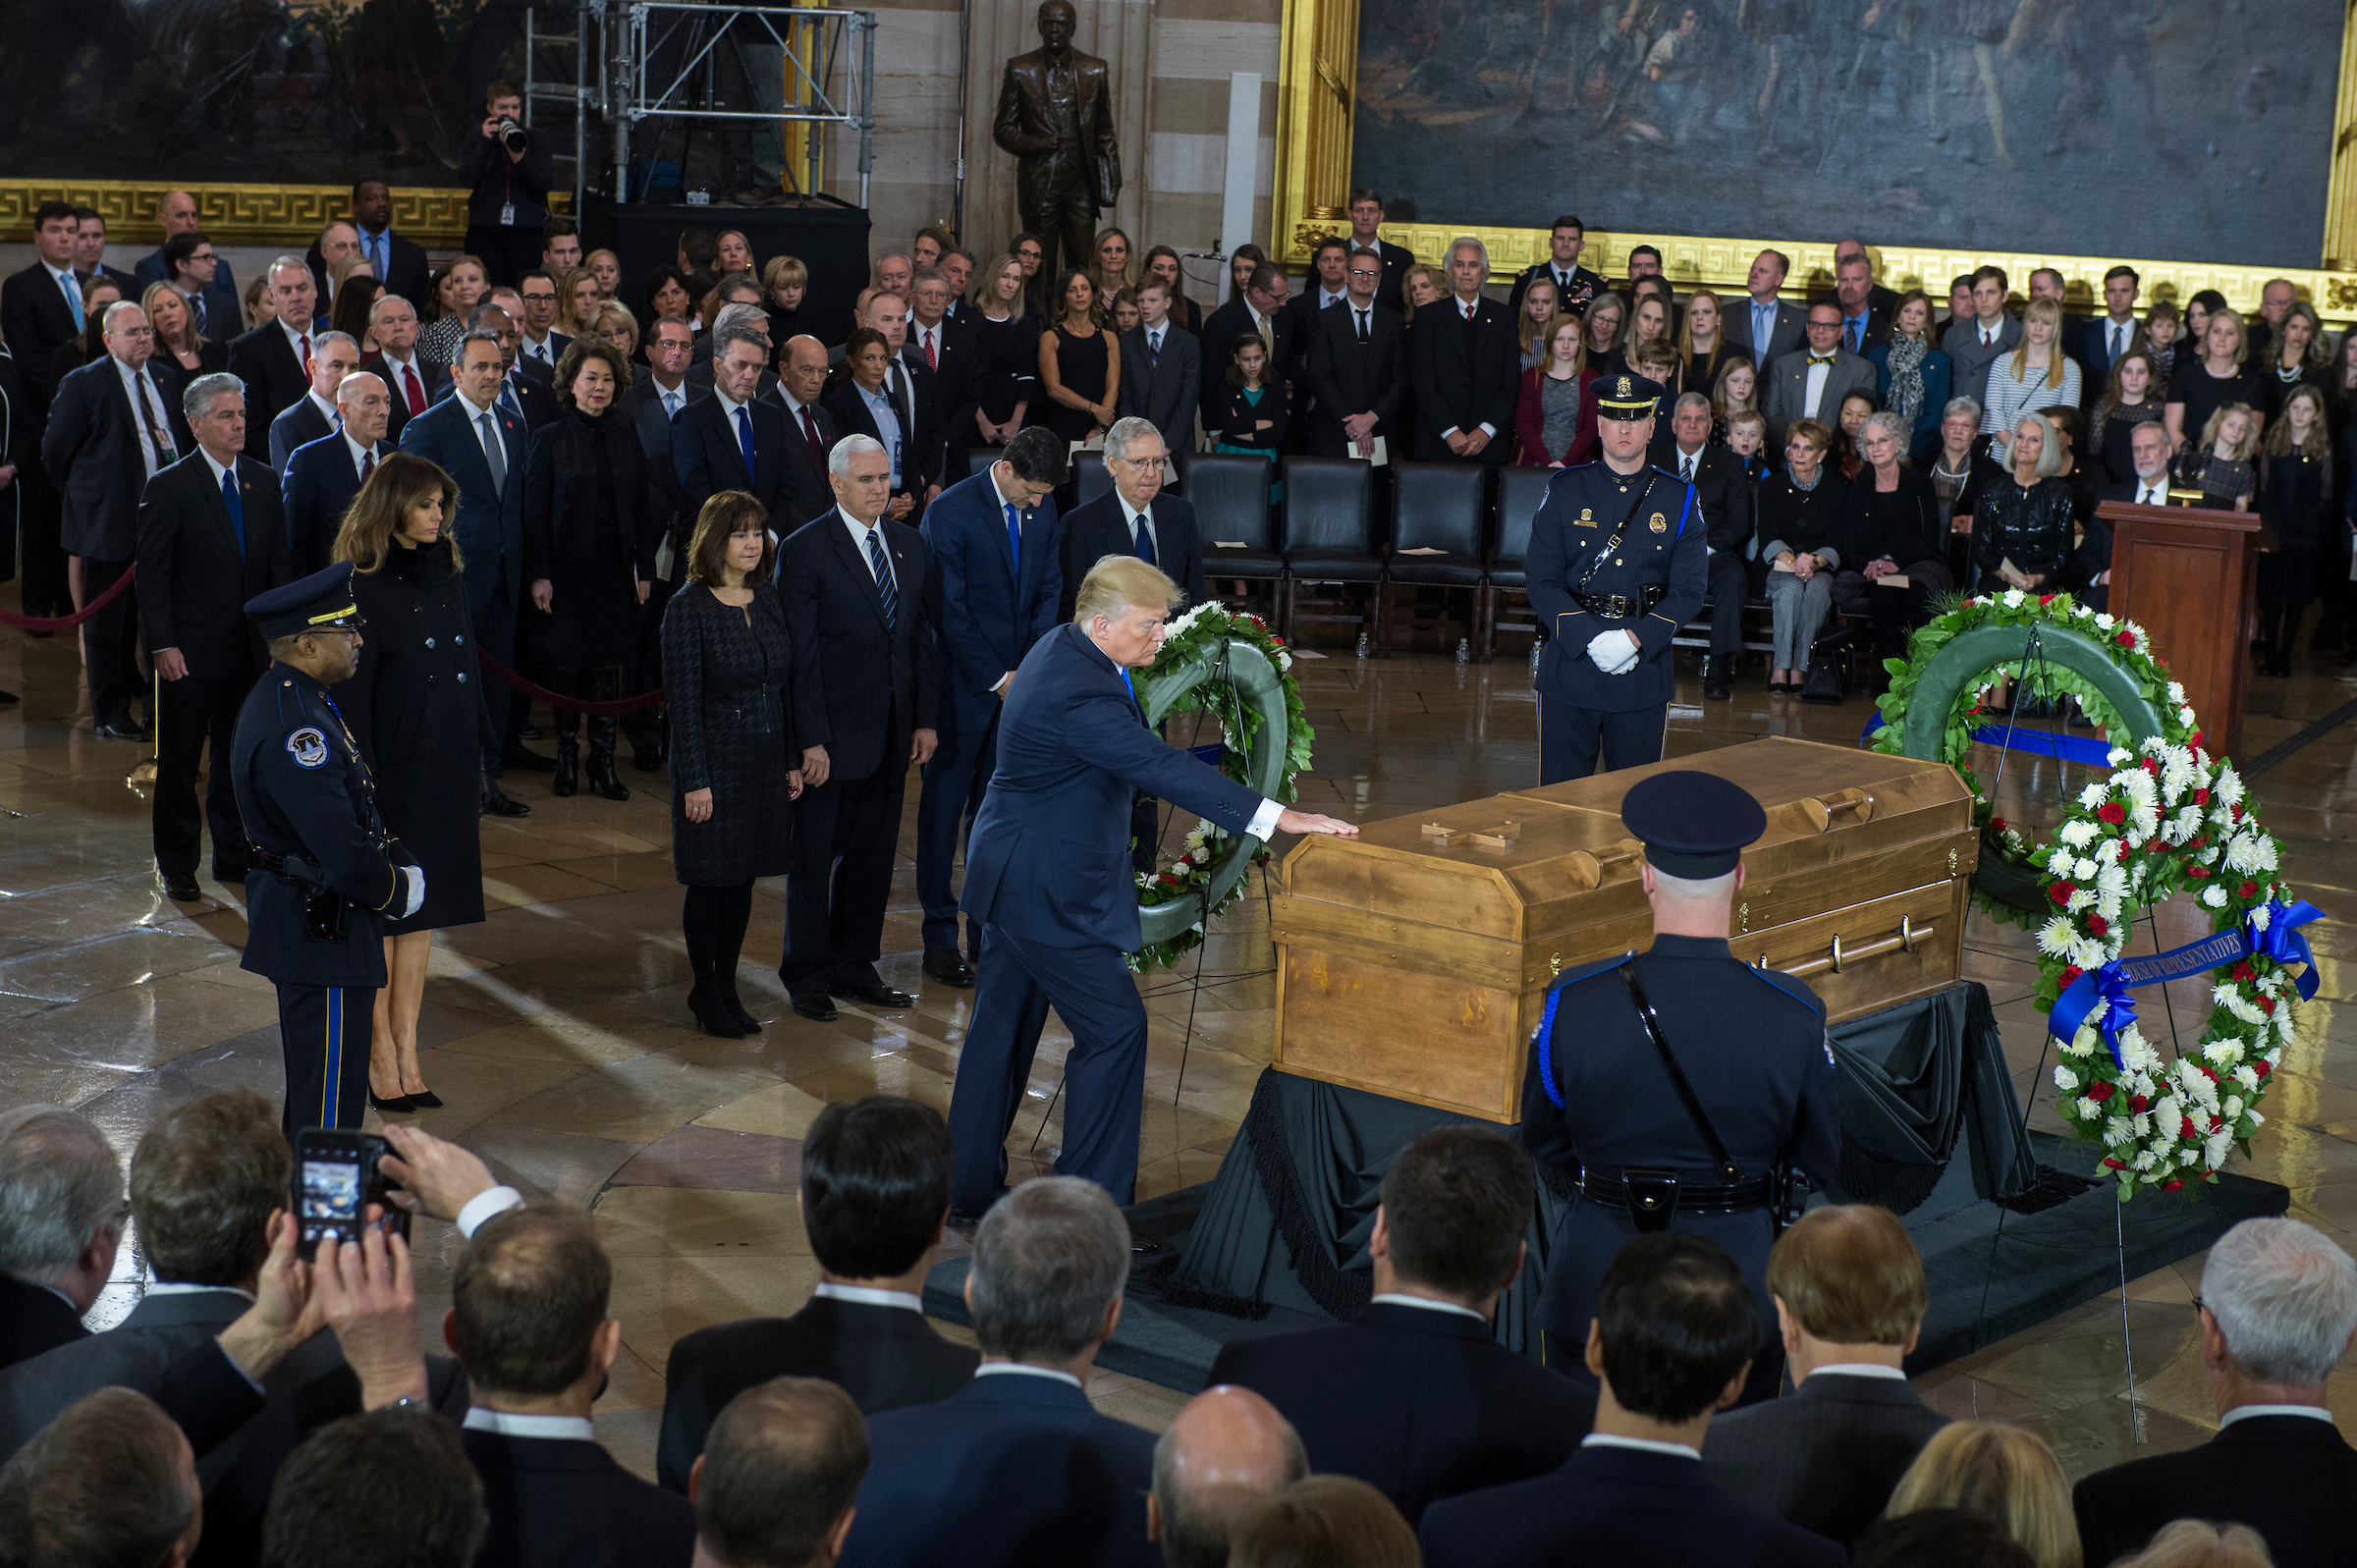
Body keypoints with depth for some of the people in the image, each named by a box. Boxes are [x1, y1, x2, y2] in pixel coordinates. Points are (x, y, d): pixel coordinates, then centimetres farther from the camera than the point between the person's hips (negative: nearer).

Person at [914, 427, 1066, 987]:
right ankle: (940, 938, 13)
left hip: (1019, 681, 5)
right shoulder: (950, 512, -13)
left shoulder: (1043, 509, 5)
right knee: (944, 810, 5)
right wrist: (996, 678, -14)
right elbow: (949, 610, -14)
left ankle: (988, 933, 18)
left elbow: (1049, 589, 10)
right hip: (963, 684, -5)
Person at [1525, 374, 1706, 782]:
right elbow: (1543, 584, -3)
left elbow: (1690, 590, 0)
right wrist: (1592, 640, -16)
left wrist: (1636, 639, -15)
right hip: (1570, 667, -1)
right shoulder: (1564, 491, 3)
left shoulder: (1678, 500, 5)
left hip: (1645, 669, 1)